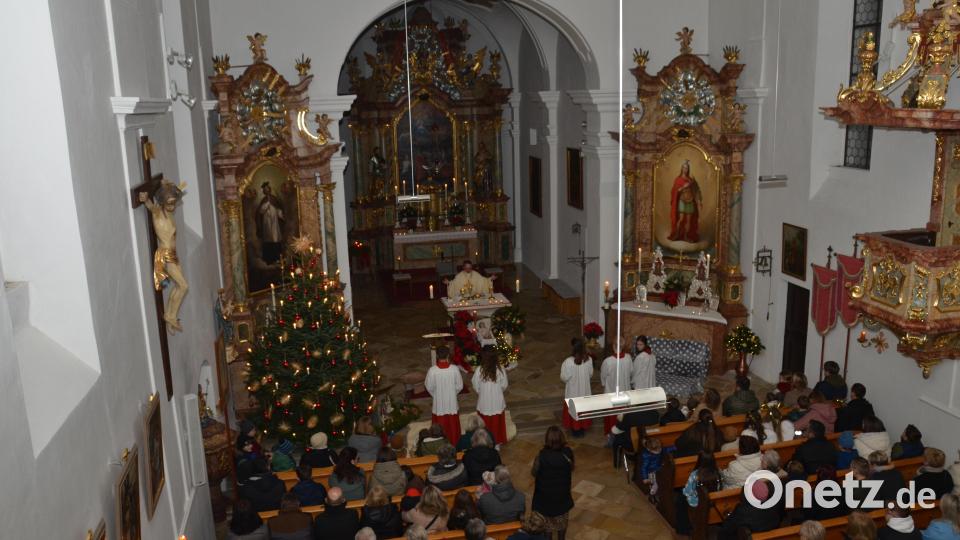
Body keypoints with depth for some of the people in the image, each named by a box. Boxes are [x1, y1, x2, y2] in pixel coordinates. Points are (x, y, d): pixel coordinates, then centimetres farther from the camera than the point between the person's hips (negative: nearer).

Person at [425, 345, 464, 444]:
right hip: (452, 404, 1)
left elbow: (429, 387, -7)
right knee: (453, 427, 19)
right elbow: (460, 386, -6)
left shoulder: (432, 370, -20)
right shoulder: (454, 369, -18)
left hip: (439, 405, -1)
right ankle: (454, 445, 33)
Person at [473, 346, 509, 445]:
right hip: (497, 403, 1)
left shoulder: (479, 371, -21)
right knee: (497, 424, 19)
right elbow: (504, 386, -4)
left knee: (485, 425, 17)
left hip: (484, 404, -1)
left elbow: (476, 387, -7)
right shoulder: (501, 370, -17)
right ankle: (497, 443, 31)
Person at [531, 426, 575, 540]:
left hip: (545, 494, -2)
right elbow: (571, 469, -3)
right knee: (562, 520, 27)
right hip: (562, 493, 3)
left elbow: (534, 473, -14)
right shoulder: (567, 453, -21)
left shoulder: (541, 456, -29)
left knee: (547, 521, 21)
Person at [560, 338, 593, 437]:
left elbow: (564, 377, -17)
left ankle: (575, 429, 32)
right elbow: (591, 374, 0)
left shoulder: (568, 362, -28)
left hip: (573, 391, -3)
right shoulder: (589, 359, -15)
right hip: (585, 390, 3)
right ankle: (584, 428, 38)